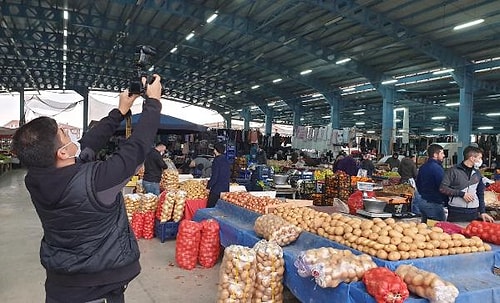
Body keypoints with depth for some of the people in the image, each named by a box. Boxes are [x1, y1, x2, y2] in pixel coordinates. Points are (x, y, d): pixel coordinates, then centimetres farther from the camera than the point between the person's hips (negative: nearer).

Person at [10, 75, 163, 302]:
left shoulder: (34, 179, -12)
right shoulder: (92, 181, -32)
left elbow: (87, 144, -3)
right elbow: (137, 148, -22)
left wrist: (120, 111, 4)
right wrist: (153, 102, -10)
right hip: (103, 282, -5)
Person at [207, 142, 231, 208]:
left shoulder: (216, 161, -12)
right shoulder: (227, 161, 10)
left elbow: (214, 176, -15)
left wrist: (208, 186, -6)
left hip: (216, 190, -7)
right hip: (226, 189, 8)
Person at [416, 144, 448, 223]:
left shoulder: (423, 167, 11)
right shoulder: (437, 168, -17)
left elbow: (418, 184, 20)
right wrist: (446, 200, -8)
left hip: (422, 201, 9)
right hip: (434, 204, -9)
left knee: (424, 225, 16)